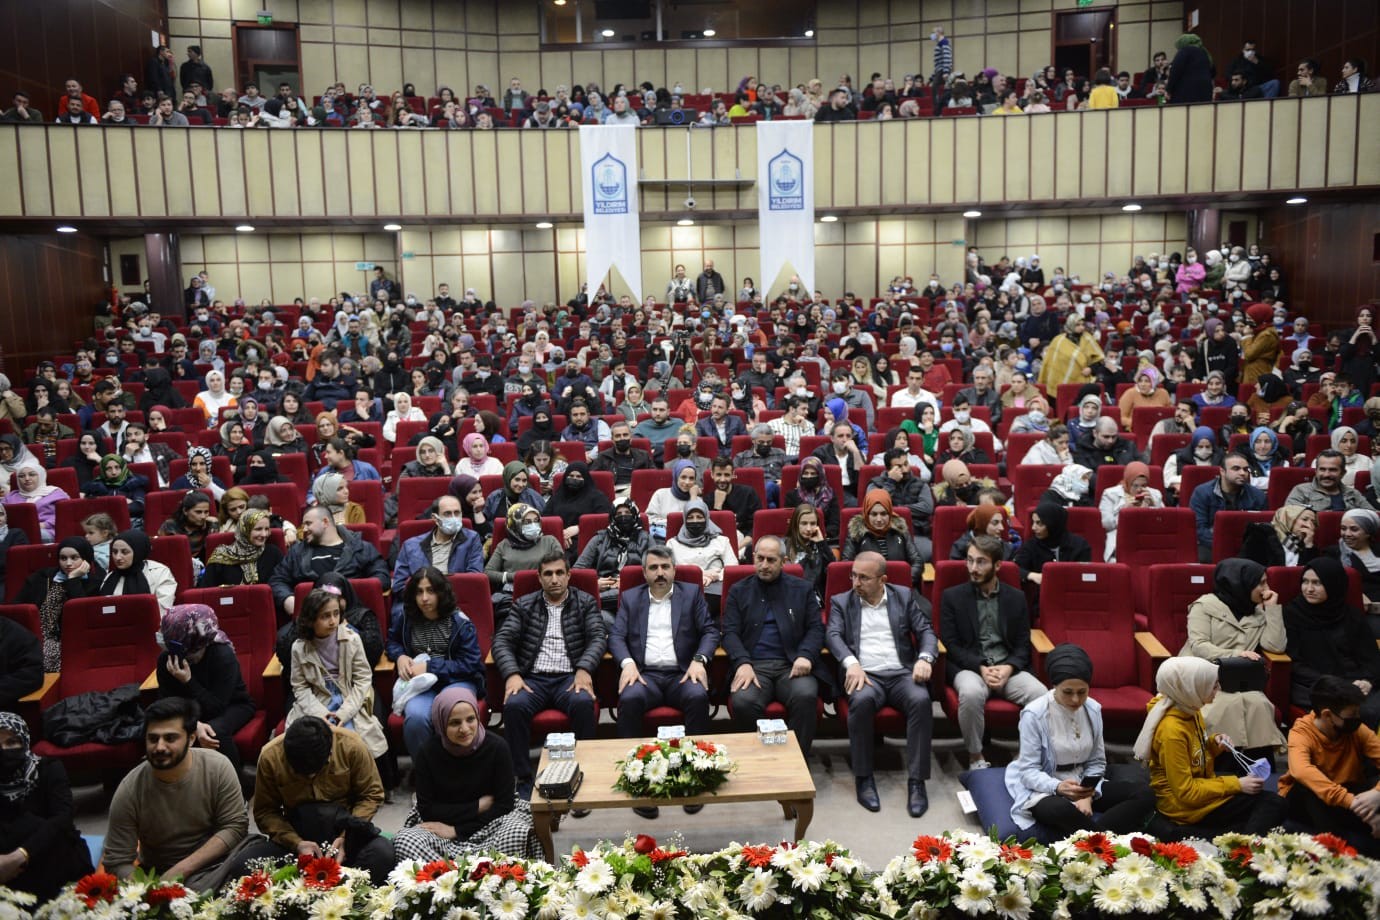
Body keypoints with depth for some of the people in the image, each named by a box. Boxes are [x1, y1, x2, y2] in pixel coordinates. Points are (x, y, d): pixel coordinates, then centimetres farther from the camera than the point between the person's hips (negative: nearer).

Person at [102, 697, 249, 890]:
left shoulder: (218, 767, -13)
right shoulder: (128, 791, -12)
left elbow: (235, 826, -11)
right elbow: (117, 861, -8)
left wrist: (181, 870, -20)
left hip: (215, 863, 1)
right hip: (157, 875, -1)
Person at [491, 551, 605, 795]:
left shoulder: (586, 603, 13)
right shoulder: (524, 605, 15)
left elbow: (599, 637, 1)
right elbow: (502, 640, 6)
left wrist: (584, 669, -19)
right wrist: (512, 674, -14)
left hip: (569, 678, -1)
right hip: (533, 678, 1)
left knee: (583, 703, -34)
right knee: (514, 705, -31)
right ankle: (524, 779, -19)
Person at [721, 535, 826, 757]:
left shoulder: (803, 589, 17)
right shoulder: (739, 591, 16)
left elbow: (816, 628, 11)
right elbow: (730, 632, 7)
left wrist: (805, 656, -10)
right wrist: (743, 663, -12)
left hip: (792, 665, 0)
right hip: (753, 665, 0)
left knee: (806, 696, -33)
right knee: (743, 701, -32)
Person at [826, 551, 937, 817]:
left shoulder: (905, 597, 15)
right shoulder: (841, 602, 13)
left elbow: (926, 631, 9)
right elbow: (833, 635, -2)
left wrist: (925, 658, -14)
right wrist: (851, 662, -22)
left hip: (902, 673, 1)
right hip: (865, 674, -1)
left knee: (921, 700, -32)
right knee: (862, 701, -36)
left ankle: (916, 781, -25)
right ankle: (863, 778, -20)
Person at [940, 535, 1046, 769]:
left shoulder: (1016, 598, 12)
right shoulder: (951, 596, 4)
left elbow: (1023, 645, 9)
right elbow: (951, 644, -1)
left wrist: (1009, 668, -13)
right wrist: (981, 668, -16)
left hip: (1009, 668, 2)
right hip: (969, 667, -2)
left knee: (1041, 695, -28)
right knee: (971, 693, -36)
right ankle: (975, 757, -15)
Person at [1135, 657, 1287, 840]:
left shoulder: (1188, 710, -1)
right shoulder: (1171, 730, -27)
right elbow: (1185, 792, -24)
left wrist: (1214, 744, -4)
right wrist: (1236, 784, -18)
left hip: (1198, 788, 9)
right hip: (1182, 803, -9)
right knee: (1273, 804, -12)